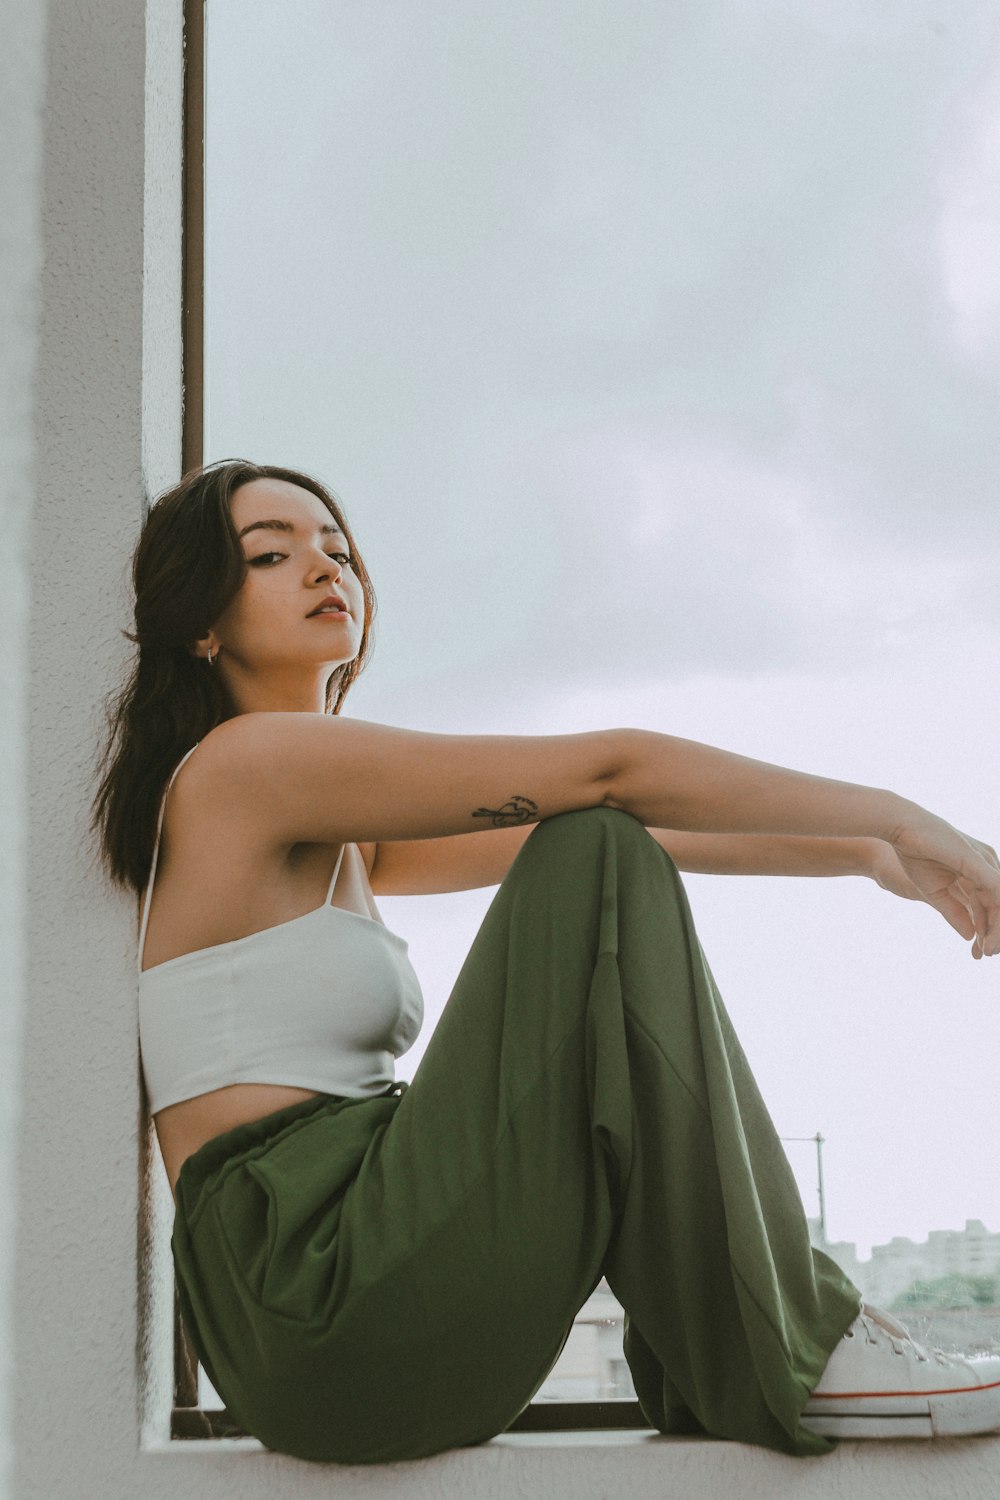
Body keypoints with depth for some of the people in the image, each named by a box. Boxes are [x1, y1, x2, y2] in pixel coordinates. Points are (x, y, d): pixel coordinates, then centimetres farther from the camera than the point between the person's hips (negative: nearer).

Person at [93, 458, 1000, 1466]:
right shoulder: (241, 764, -7)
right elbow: (611, 774, -11)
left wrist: (865, 852, 13)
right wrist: (895, 821, -5)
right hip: (322, 1315, -10)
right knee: (599, 864, -13)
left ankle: (717, 1364, 8)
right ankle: (785, 1363, -14)